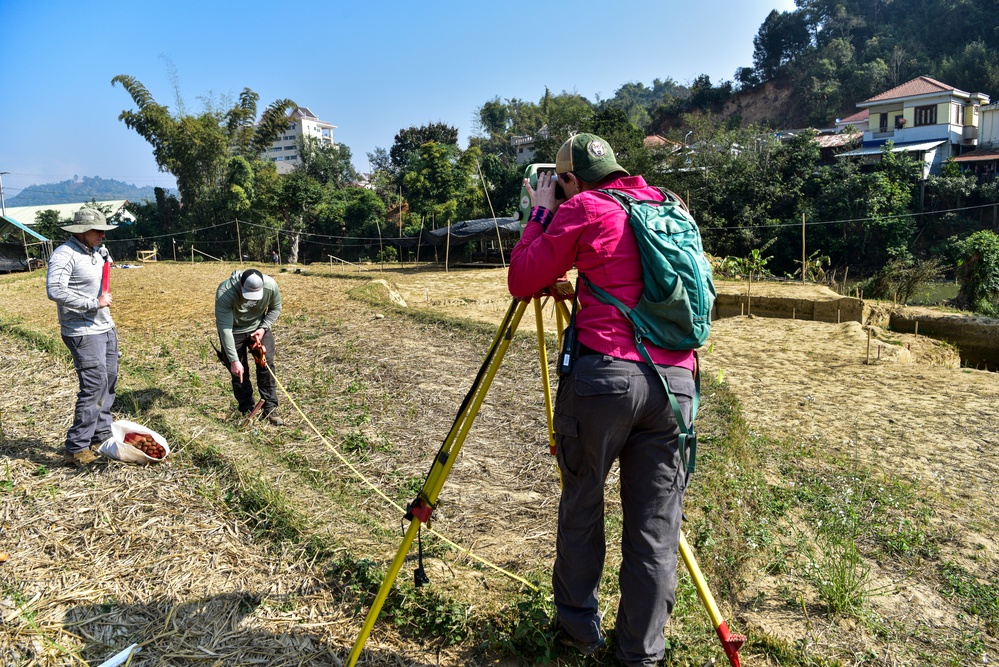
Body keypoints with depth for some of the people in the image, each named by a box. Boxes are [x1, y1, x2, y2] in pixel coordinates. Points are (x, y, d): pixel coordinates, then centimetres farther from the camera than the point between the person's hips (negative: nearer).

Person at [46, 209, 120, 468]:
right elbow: (55, 290, -28)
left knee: (108, 382, 13)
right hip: (83, 332, -9)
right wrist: (94, 303, -23)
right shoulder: (64, 255, -16)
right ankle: (76, 449, -3)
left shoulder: (98, 250, 11)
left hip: (106, 328, 9)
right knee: (94, 386, -12)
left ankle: (101, 438, 25)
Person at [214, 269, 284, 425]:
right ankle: (247, 410, 15)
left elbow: (276, 308, -5)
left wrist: (263, 328, -17)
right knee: (238, 372, -1)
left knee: (266, 364, -4)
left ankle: (270, 409, 4)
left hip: (258, 327, 2)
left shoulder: (271, 286, -28)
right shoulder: (225, 293, -37)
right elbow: (225, 328, -34)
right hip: (233, 330, -2)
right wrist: (233, 360, -35)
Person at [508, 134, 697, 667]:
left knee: (580, 504, 15)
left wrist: (541, 213, 14)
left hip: (604, 373, -5)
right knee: (656, 526, 11)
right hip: (675, 380, 5)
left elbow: (521, 281, 3)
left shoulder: (583, 208, 0)